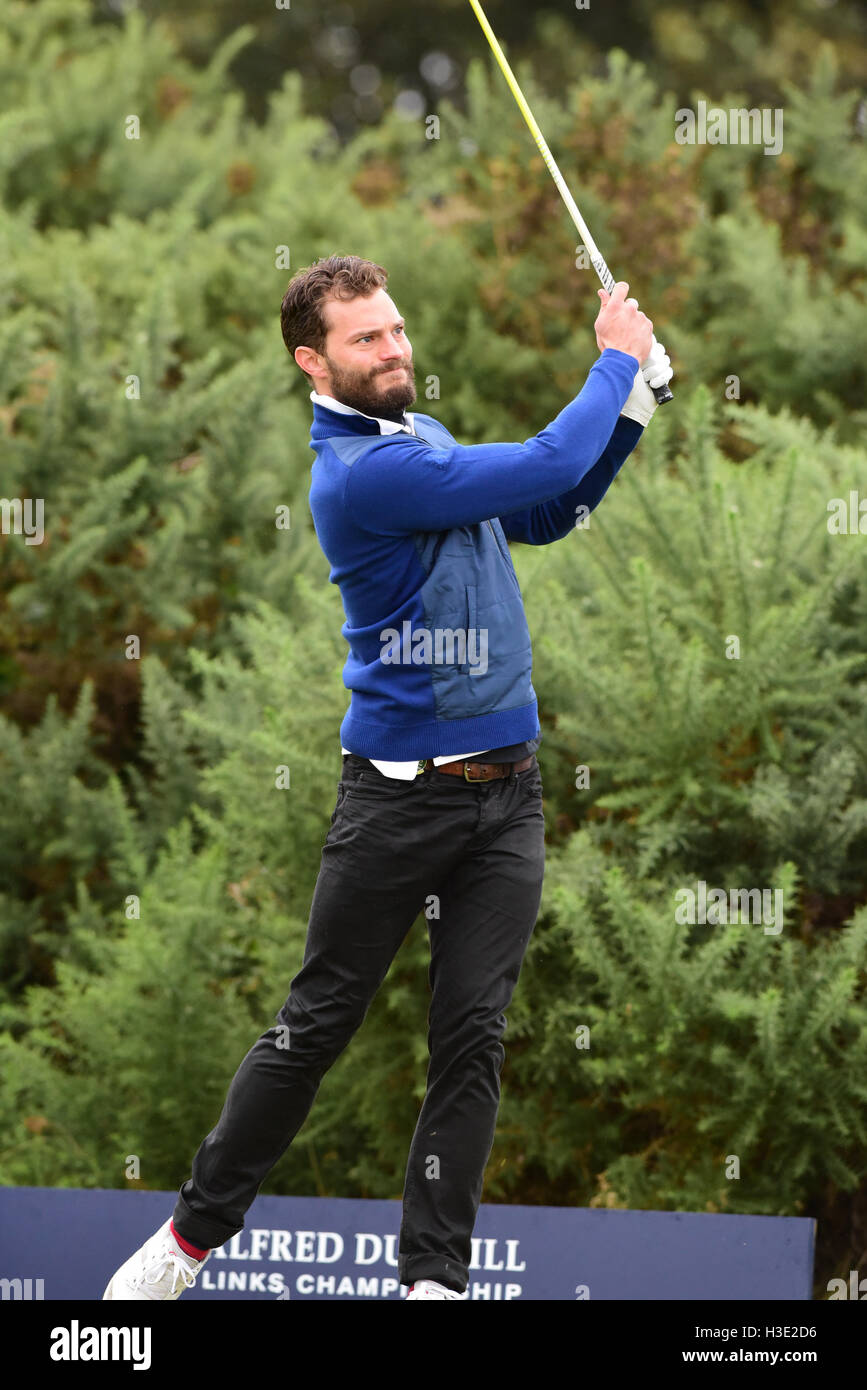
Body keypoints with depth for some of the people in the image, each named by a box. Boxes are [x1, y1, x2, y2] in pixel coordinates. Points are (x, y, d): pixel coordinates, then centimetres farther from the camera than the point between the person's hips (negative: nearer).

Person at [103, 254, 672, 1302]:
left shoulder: (421, 436, 13)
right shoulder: (361, 470, -17)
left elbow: (546, 513, 23)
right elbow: (545, 469, -19)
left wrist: (633, 400, 10)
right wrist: (617, 360, -5)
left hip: (504, 791, 7)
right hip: (399, 792, -7)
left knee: (472, 1039, 0)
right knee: (314, 1026, 1)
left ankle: (435, 1275, 1)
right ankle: (195, 1233, 14)